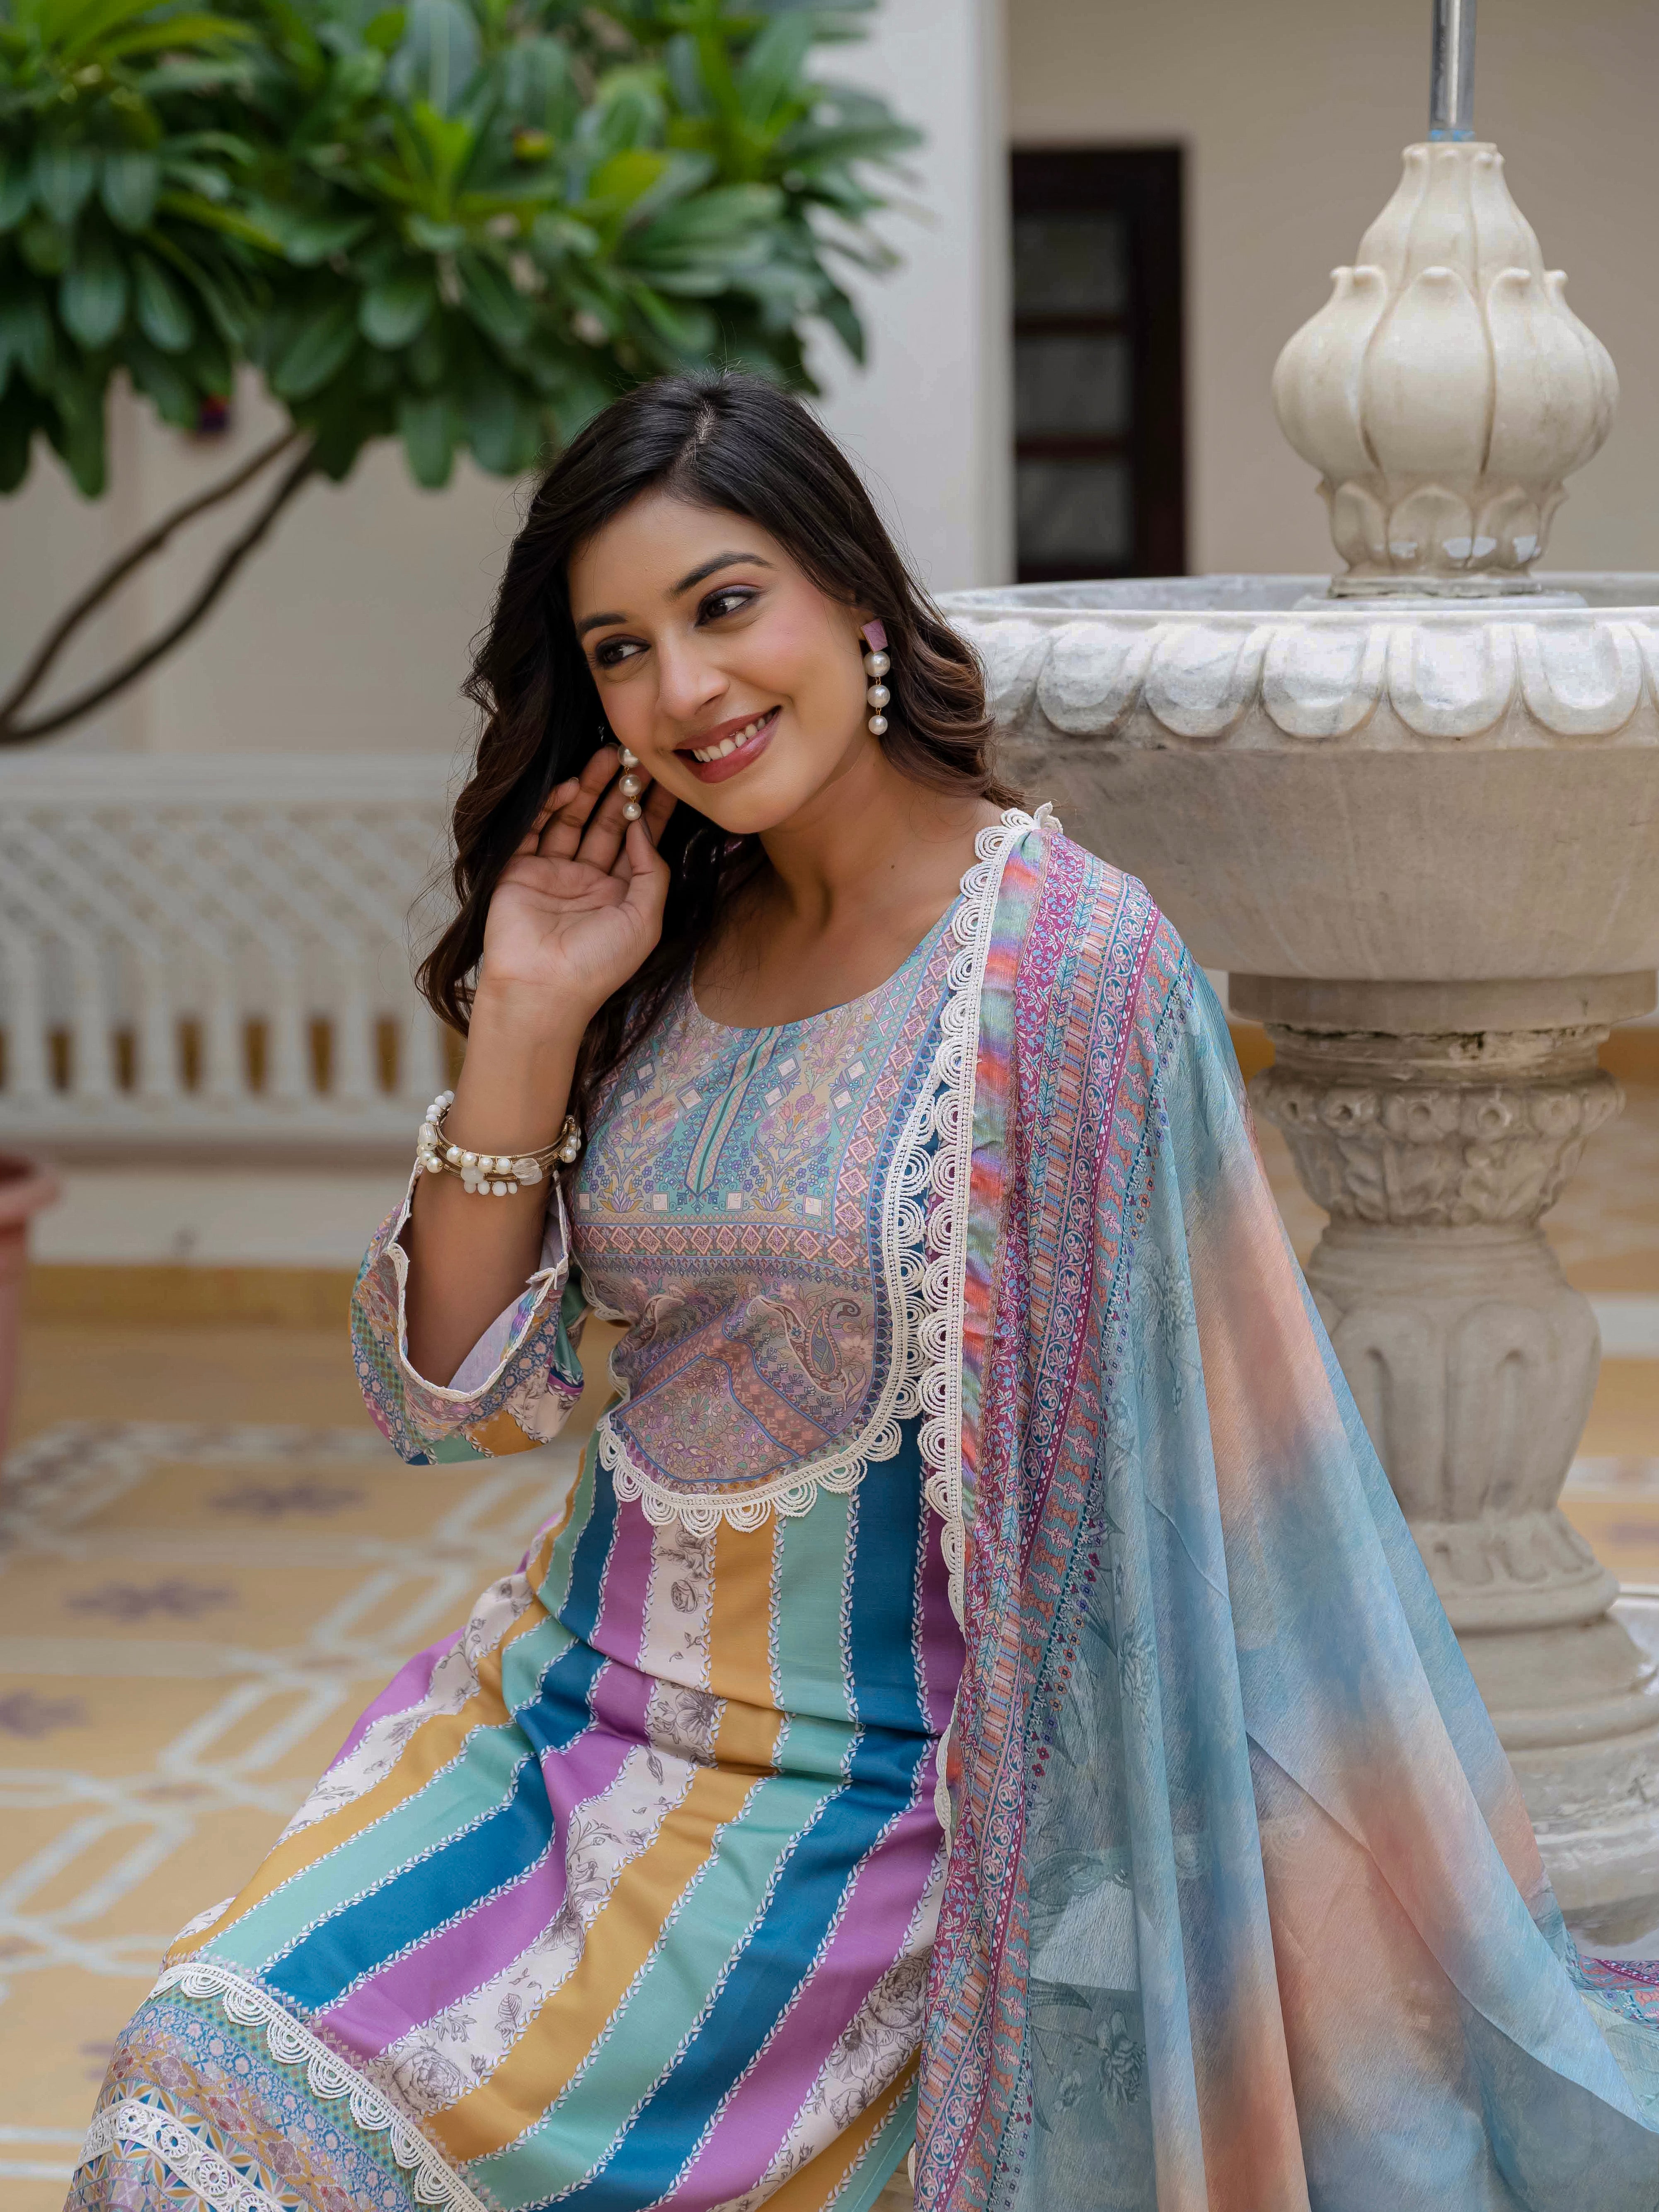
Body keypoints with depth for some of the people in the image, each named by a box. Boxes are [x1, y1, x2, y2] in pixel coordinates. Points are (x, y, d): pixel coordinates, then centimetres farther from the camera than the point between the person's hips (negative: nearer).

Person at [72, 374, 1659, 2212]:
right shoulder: (663, 961, 5)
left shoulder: (1068, 958, -12)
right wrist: (529, 1026, -6)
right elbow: (454, 1395, 5)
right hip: (566, 1699, 5)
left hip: (860, 1781, -5)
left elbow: (1162, 1444, -10)